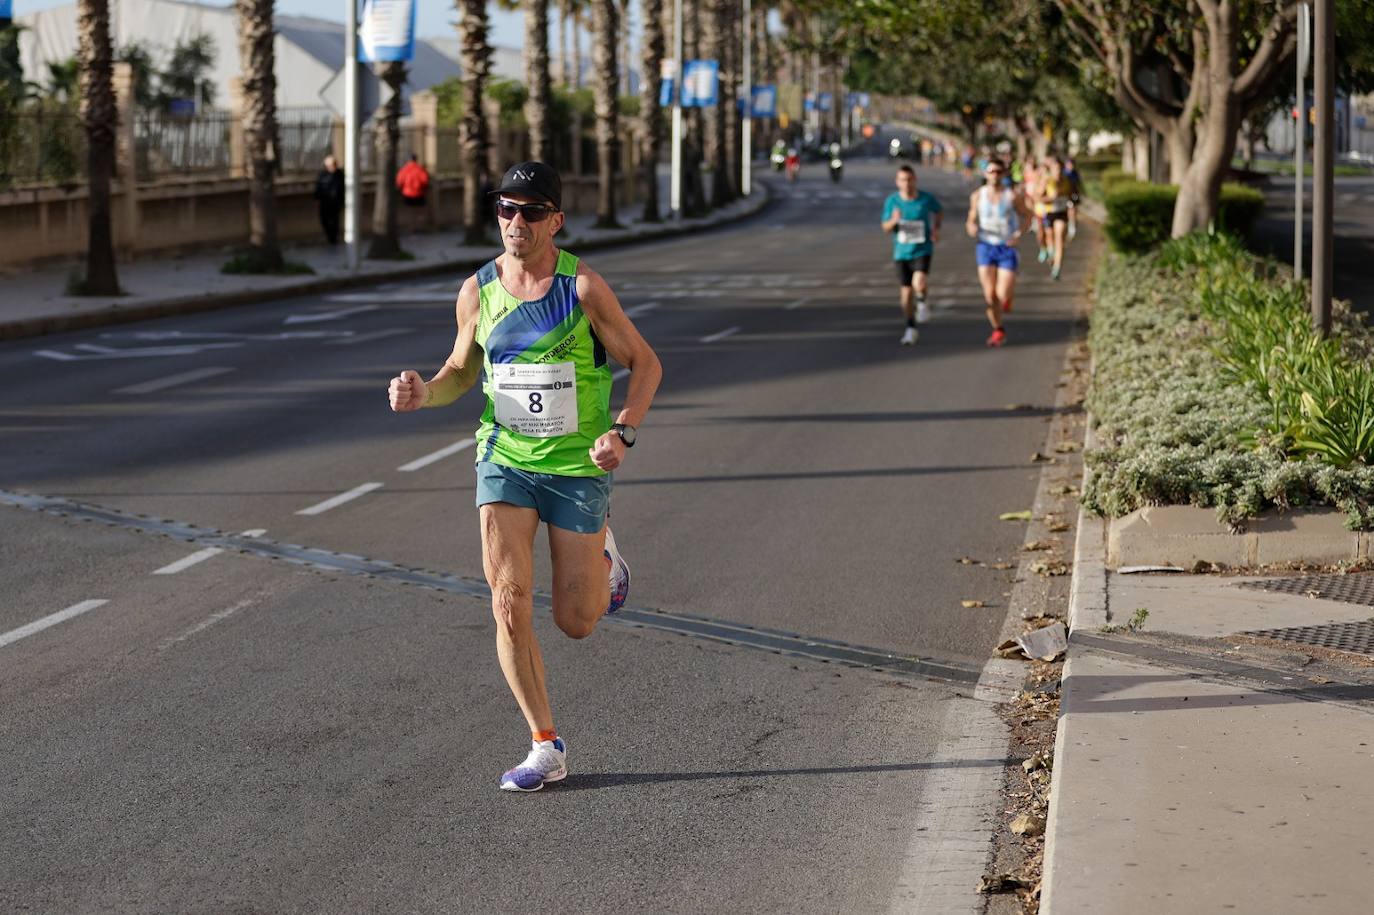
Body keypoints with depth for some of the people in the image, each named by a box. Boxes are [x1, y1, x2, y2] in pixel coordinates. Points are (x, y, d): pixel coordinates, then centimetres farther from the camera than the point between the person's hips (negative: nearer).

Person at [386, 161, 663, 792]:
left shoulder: (582, 286, -11)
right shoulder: (477, 291, 0)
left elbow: (645, 364, -4)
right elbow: (462, 372, 15)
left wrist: (622, 433, -19)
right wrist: (423, 393, -7)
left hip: (578, 466, -2)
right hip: (504, 460, 2)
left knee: (576, 621, 2)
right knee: (510, 606, -11)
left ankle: (600, 555, 38)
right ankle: (546, 748, 3)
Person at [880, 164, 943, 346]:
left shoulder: (927, 199, -8)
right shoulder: (891, 201, -5)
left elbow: (939, 212, 13)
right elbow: (885, 227, 0)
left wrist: (936, 228, -4)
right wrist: (894, 221, -22)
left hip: (922, 250, -2)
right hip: (902, 252, 2)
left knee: (919, 284, -26)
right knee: (906, 291, 6)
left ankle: (922, 303, 9)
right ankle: (911, 329, 23)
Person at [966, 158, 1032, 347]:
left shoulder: (1013, 196, -9)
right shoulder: (977, 196, -2)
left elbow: (1027, 216, 4)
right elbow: (972, 220, 9)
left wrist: (1018, 234, -12)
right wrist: (971, 227, -15)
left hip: (1008, 248, -2)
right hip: (985, 247, 2)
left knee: (1002, 296, -8)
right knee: (990, 295, -6)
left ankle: (1010, 291, 32)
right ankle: (998, 331, 15)